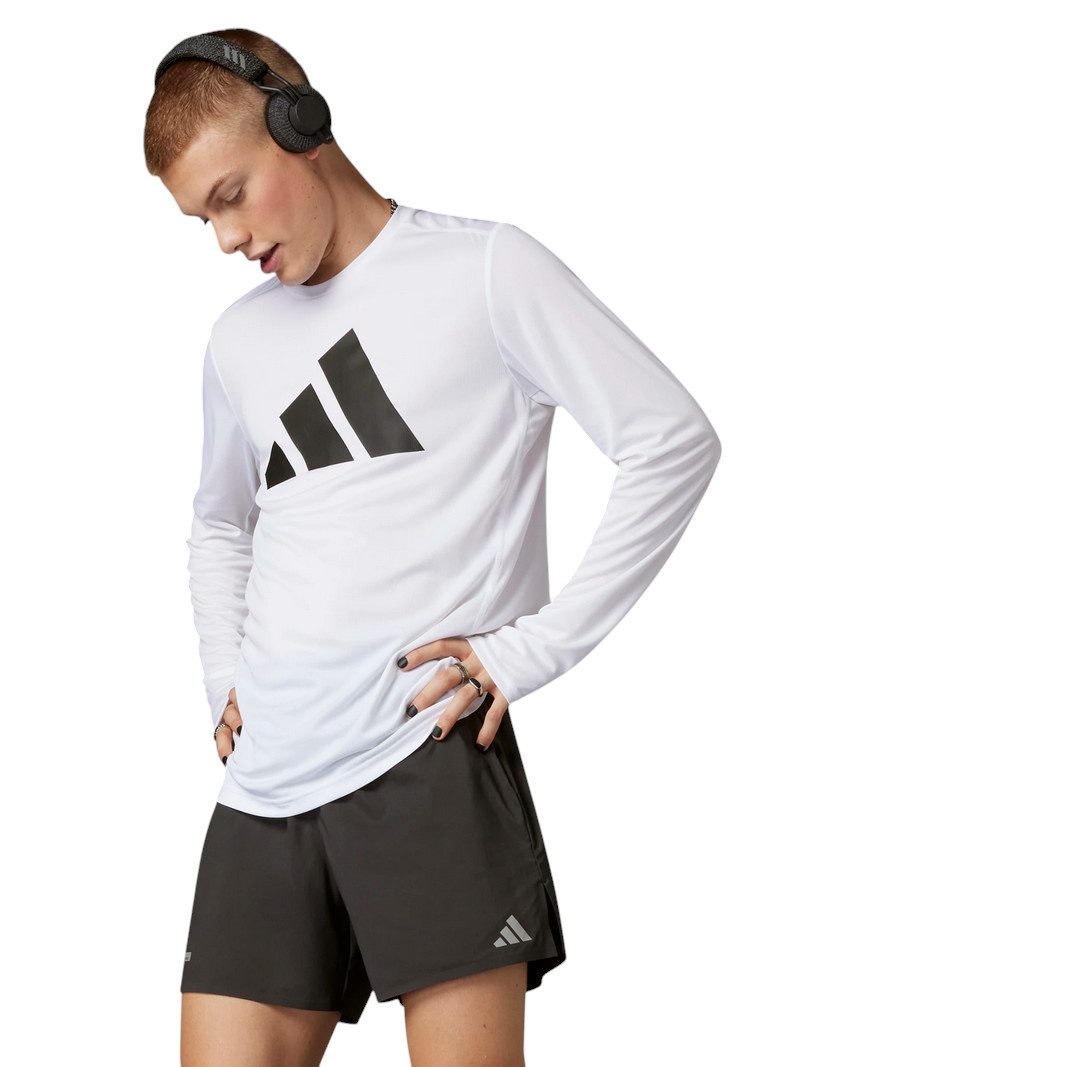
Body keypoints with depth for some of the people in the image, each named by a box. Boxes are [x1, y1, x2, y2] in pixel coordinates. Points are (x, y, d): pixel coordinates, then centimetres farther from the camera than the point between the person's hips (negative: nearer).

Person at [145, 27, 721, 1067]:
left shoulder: (482, 268, 1)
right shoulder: (239, 342, 20)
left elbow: (673, 441, -4)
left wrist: (538, 645, -9)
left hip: (427, 757, -5)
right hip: (262, 786, 6)